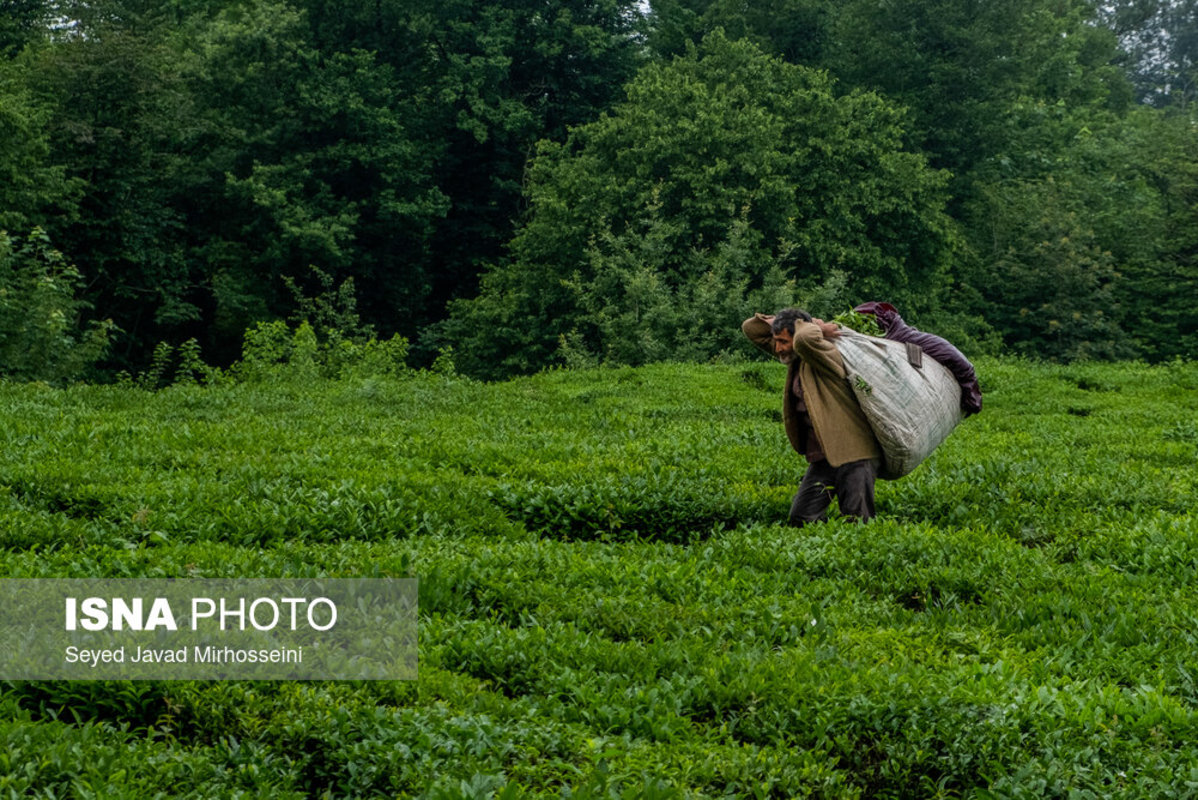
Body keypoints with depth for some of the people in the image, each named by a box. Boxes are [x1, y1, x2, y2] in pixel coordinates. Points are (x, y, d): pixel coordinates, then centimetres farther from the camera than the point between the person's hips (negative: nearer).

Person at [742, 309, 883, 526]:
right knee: (800, 520, 1)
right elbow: (751, 327, 15)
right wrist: (780, 322, 1)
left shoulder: (827, 355, -15)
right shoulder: (794, 357, 9)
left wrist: (815, 328, -17)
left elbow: (805, 340, -40)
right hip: (822, 458, 8)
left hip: (853, 454, -8)